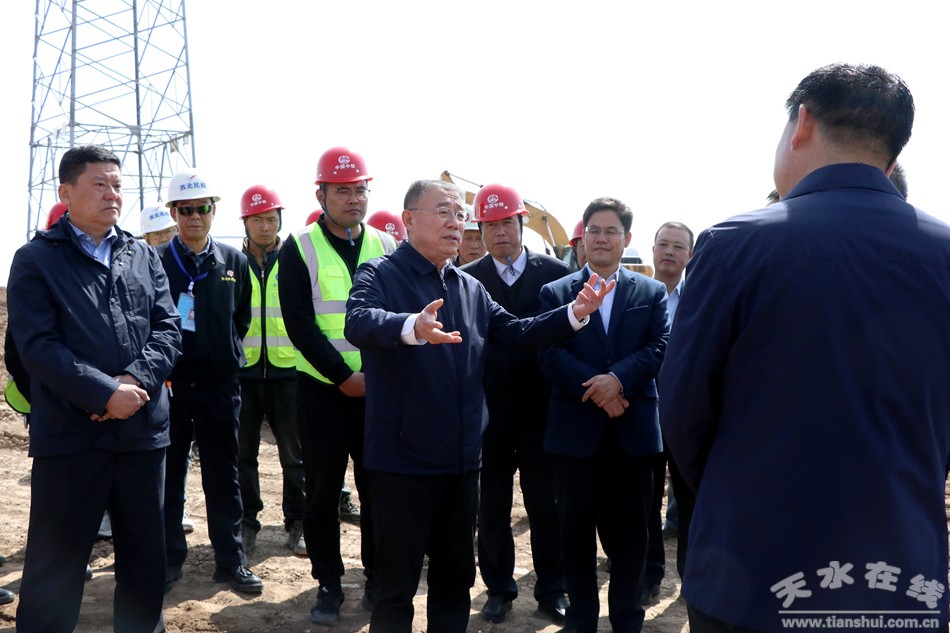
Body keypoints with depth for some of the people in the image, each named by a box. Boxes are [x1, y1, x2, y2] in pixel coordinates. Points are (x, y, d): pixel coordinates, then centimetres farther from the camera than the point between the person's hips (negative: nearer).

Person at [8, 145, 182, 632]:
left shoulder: (144, 257, 12)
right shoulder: (36, 259, 0)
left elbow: (167, 329, 4)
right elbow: (37, 345, -10)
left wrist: (136, 379, -14)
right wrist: (105, 393, -19)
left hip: (143, 429, 4)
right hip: (70, 433, -4)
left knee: (145, 556, 15)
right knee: (55, 563, 5)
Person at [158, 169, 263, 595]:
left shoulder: (234, 261, 6)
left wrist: (228, 353, 6)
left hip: (220, 383, 2)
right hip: (169, 383, -1)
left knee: (223, 475, 8)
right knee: (168, 475, 8)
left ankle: (230, 560, 17)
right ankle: (169, 559, 21)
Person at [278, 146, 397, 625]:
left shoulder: (386, 248, 6)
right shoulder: (299, 249, -2)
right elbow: (299, 323, -9)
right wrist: (343, 376, -14)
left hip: (380, 388, 2)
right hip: (322, 389, -2)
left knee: (377, 487, 7)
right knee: (323, 490, 6)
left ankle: (377, 579, 23)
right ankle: (328, 584, 20)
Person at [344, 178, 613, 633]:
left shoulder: (471, 288, 12)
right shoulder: (379, 274, -10)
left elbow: (517, 333, 8)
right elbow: (358, 324, -30)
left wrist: (574, 313, -8)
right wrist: (413, 327, -51)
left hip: (461, 460, 6)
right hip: (402, 460, -6)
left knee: (455, 578, 19)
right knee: (396, 585, 6)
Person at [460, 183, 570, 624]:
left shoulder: (555, 273, -1)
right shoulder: (466, 280, -1)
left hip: (541, 410, 0)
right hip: (488, 413, 0)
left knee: (545, 505, 11)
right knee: (492, 507, 12)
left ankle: (551, 590, 26)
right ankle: (499, 588, 28)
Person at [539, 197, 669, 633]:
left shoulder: (652, 292, 9)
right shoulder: (555, 292, 6)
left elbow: (660, 347, -4)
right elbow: (550, 355, -5)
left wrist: (618, 378, -19)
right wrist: (594, 390, -17)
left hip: (634, 428, 1)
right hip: (575, 427, 0)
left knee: (629, 528, 9)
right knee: (576, 527, 8)